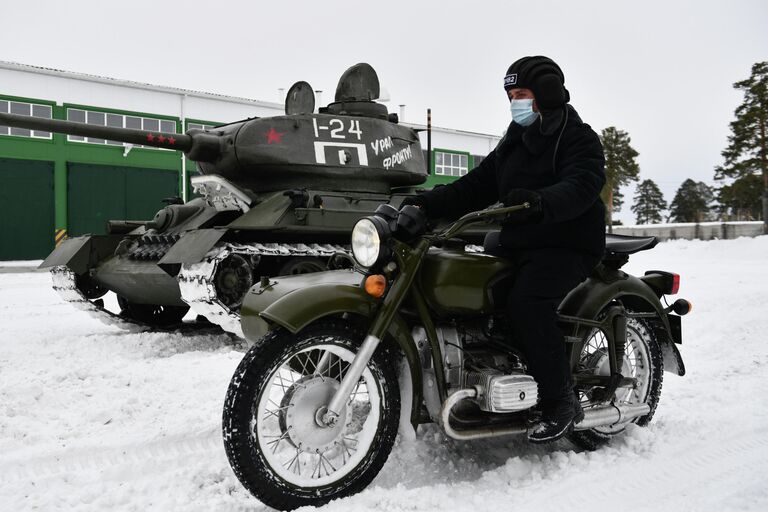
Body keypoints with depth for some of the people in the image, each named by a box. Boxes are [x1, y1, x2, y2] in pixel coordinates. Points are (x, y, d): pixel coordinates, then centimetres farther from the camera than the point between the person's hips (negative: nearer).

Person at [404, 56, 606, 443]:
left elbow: (582, 185, -23)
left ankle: (561, 402, -16)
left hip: (566, 244, -8)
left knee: (526, 303, -31)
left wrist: (542, 201, -44)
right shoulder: (512, 143, 20)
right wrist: (430, 204, -3)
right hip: (517, 243, 8)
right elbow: (478, 185, 12)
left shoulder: (579, 138, -3)